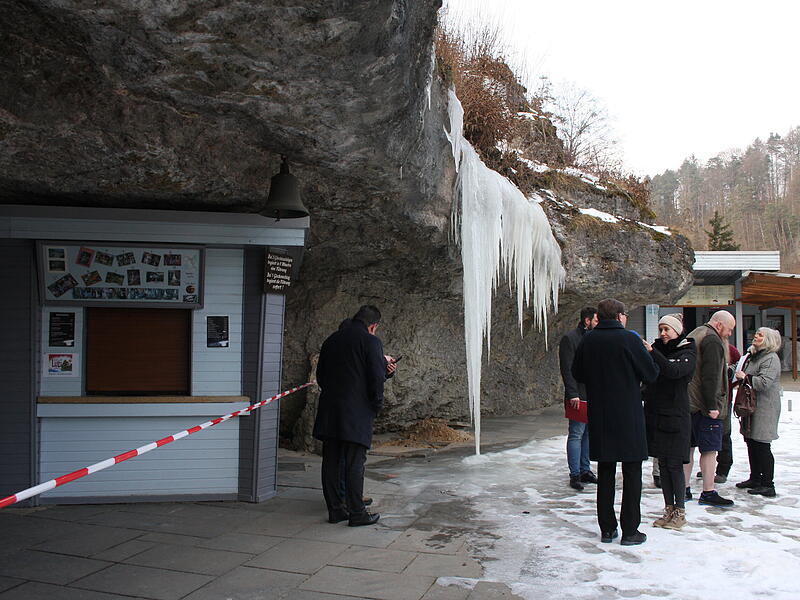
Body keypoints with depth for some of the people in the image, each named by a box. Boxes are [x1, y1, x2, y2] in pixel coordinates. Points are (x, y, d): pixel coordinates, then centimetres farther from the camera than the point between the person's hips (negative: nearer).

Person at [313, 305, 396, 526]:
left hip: (329, 411, 6)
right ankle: (357, 513, 3)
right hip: (357, 413, -6)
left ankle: (335, 509, 16)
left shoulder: (331, 340, 13)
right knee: (355, 464, -1)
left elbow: (320, 375, 18)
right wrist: (377, 405, 1)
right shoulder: (371, 342, -6)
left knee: (331, 462, 10)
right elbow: (377, 377, -11)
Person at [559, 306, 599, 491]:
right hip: (579, 396, -8)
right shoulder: (570, 338, -8)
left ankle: (585, 470, 20)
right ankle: (575, 474, 0)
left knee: (589, 433, 11)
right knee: (576, 434, -5)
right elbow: (567, 368, -13)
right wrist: (573, 393, -19)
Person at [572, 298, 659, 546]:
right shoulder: (629, 339, -13)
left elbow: (577, 374, 11)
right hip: (628, 415, -4)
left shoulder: (587, 341, 0)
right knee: (632, 473, 6)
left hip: (599, 416, 5)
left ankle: (606, 528, 19)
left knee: (605, 472, 13)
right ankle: (630, 530, 9)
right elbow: (651, 374, -7)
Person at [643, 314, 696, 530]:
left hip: (675, 416, -5)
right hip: (655, 415, 5)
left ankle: (680, 512, 8)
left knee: (674, 464, -2)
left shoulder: (687, 352, -3)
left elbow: (674, 371, -24)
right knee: (663, 464, 9)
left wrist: (652, 352, -30)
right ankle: (669, 510, 18)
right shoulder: (658, 348, 12)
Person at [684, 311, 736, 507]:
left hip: (688, 402, 9)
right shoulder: (712, 340, -13)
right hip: (705, 405, -9)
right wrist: (712, 406, -19)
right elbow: (710, 376, -20)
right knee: (710, 449, -4)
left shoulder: (692, 336, 18)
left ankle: (683, 490, 15)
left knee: (688, 446, 11)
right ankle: (708, 493, -2)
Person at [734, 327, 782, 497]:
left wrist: (745, 377, -15)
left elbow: (764, 382, -25)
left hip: (765, 409, -10)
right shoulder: (753, 355, 16)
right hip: (751, 406, 10)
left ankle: (767, 485, 0)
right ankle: (755, 478, 27)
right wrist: (740, 376, 12)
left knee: (762, 446, -7)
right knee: (751, 443, 15)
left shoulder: (771, 358, -14)